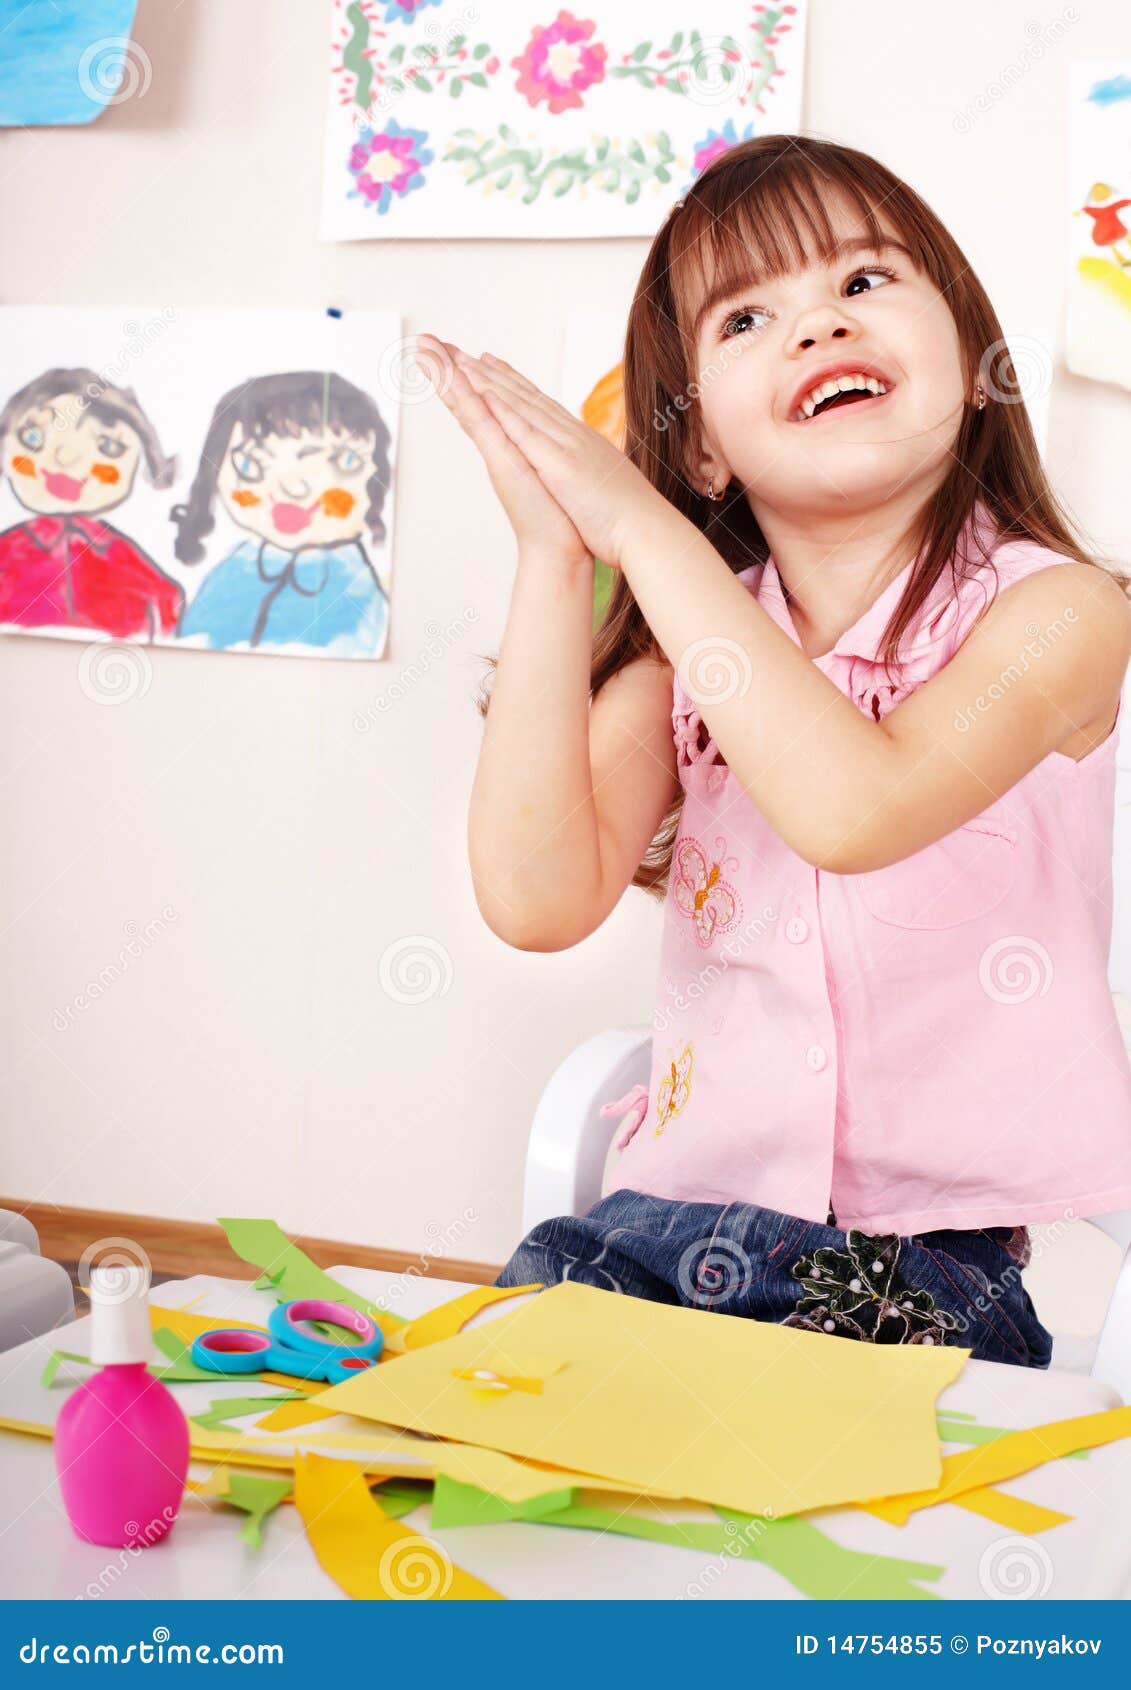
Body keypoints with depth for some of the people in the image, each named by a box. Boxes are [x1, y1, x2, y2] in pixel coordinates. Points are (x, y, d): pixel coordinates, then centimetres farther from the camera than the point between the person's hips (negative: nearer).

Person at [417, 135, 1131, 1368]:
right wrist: (556, 562, -12)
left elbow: (851, 808, -26)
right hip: (672, 1226, 4)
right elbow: (538, 899, -10)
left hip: (929, 1264, -3)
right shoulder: (689, 642, 5)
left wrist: (643, 531, -18)